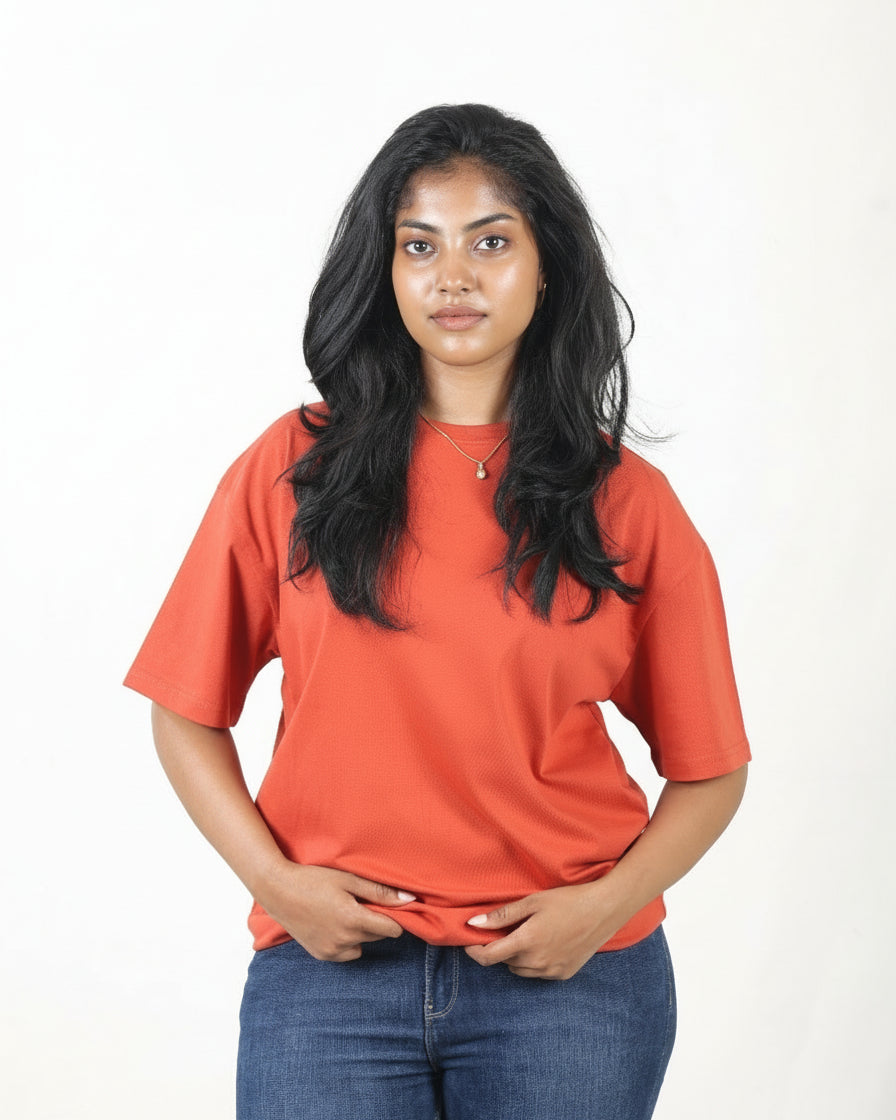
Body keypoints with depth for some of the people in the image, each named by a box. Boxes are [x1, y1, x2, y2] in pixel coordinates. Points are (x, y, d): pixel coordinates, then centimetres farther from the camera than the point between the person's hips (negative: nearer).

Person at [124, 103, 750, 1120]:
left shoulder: (629, 503, 0)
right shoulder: (292, 470, 0)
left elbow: (707, 770, 4)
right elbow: (189, 715, 3)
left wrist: (605, 904, -9)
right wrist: (275, 880, -8)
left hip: (570, 978, 0)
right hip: (329, 966, 0)